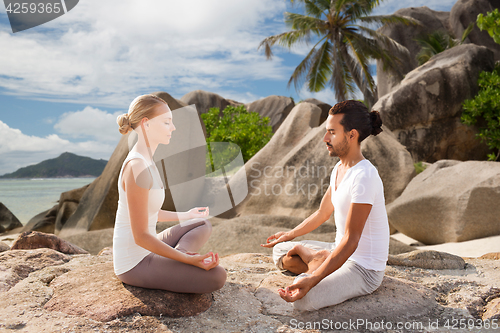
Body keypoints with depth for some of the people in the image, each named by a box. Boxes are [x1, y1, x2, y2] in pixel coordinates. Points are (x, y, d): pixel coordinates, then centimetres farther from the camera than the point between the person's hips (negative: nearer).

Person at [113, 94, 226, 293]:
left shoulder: (144, 160, 7)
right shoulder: (137, 167, -24)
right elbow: (140, 236, -23)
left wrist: (184, 215, 27)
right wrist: (188, 259, -23)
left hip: (142, 251, 10)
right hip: (134, 264, -10)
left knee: (203, 224, 19)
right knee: (216, 277, -20)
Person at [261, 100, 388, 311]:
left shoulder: (364, 176, -25)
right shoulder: (339, 168, 5)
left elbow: (350, 241, -28)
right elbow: (322, 213, 20)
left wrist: (312, 281, -33)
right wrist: (289, 235, 25)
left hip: (365, 269, -9)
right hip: (339, 252, 9)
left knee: (304, 299, -32)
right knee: (280, 250, 13)